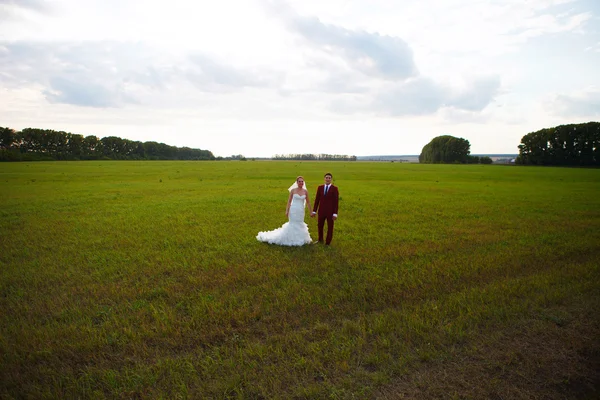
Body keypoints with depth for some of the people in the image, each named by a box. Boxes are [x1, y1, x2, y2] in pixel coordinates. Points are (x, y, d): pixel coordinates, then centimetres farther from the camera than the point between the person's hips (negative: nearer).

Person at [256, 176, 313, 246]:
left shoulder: (305, 191, 2)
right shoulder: (293, 190, -4)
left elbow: (308, 202, 9)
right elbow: (289, 201, -2)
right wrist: (287, 211, -9)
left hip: (301, 211, 3)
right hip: (293, 210, -3)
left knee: (300, 225, 10)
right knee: (292, 224, 2)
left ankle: (299, 239, 24)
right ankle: (291, 239, 14)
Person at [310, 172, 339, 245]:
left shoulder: (334, 188, -5)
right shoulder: (320, 187, 5)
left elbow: (336, 201, -7)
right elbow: (317, 200, 6)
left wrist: (335, 213, -11)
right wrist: (314, 211, 4)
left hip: (330, 211, -3)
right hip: (321, 211, 3)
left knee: (330, 227, 5)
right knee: (319, 226, 11)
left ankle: (328, 242, 19)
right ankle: (320, 240, 34)